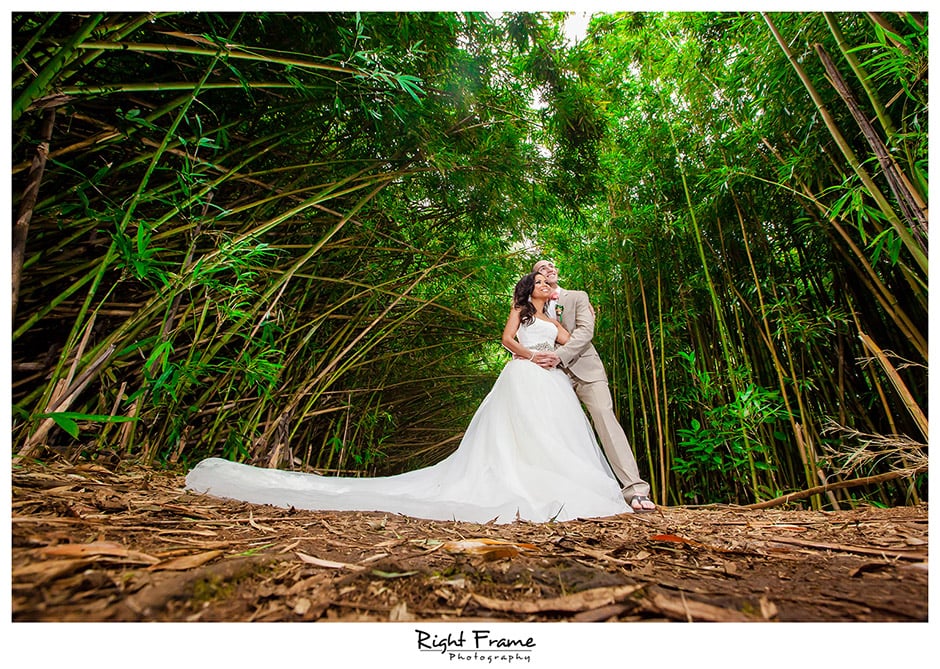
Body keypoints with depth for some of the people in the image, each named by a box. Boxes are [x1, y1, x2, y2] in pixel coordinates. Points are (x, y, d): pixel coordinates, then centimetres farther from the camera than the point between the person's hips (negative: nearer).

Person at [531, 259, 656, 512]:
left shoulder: (578, 297, 11)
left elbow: (585, 330, -4)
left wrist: (559, 355, -19)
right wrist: (533, 356, -9)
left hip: (584, 367, -2)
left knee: (605, 417, -18)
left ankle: (635, 489, -20)